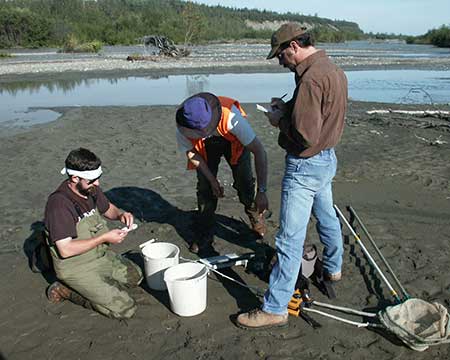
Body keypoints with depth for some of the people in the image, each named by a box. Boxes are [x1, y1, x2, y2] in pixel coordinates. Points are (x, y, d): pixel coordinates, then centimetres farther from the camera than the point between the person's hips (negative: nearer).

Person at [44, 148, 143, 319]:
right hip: (77, 268, -8)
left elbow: (108, 209, 17)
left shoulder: (92, 189, -4)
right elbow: (65, 250, -29)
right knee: (125, 309, -12)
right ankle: (66, 290, 0)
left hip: (101, 255, 9)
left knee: (135, 276, 23)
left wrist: (121, 214, -6)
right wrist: (104, 238, -25)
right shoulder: (59, 203, -27)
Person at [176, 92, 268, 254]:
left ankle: (257, 221, 19)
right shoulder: (182, 127, -35)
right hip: (205, 146, 2)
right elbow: (191, 153, -15)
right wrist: (212, 180, -16)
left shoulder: (231, 117, -46)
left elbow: (259, 151, -42)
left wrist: (262, 191, -43)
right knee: (205, 188, -4)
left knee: (244, 183, -7)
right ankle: (204, 236, 11)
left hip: (234, 141, -2)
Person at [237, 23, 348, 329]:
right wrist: (288, 107, 2)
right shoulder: (335, 71, 8)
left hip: (305, 166, -10)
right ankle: (333, 268, 51)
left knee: (290, 239, -5)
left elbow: (304, 134, -29)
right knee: (327, 217, 28)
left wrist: (280, 120, -11)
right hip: (328, 158, 10)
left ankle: (275, 309, 5)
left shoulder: (311, 78, -24)